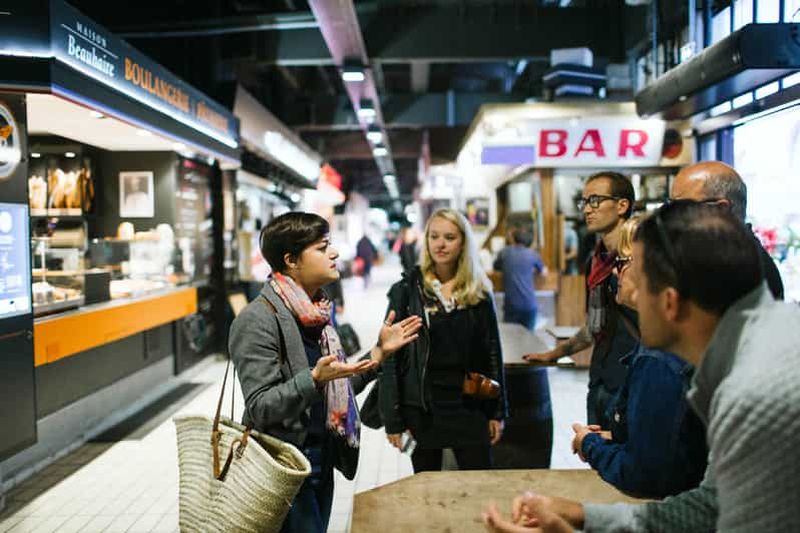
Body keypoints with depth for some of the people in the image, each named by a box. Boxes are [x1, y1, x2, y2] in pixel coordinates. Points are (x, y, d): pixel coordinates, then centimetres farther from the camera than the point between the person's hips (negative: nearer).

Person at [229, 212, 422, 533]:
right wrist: (314, 378, -33)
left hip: (322, 464, 8)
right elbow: (260, 409, -21)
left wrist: (380, 351, 3)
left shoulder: (317, 312, 7)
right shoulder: (258, 320, -18)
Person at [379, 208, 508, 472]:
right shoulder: (407, 289, -4)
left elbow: (493, 352, 7)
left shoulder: (479, 292, 3)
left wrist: (497, 411, 4)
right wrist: (393, 419, -8)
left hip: (470, 404, 2)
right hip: (421, 408, -1)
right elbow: (390, 356, -4)